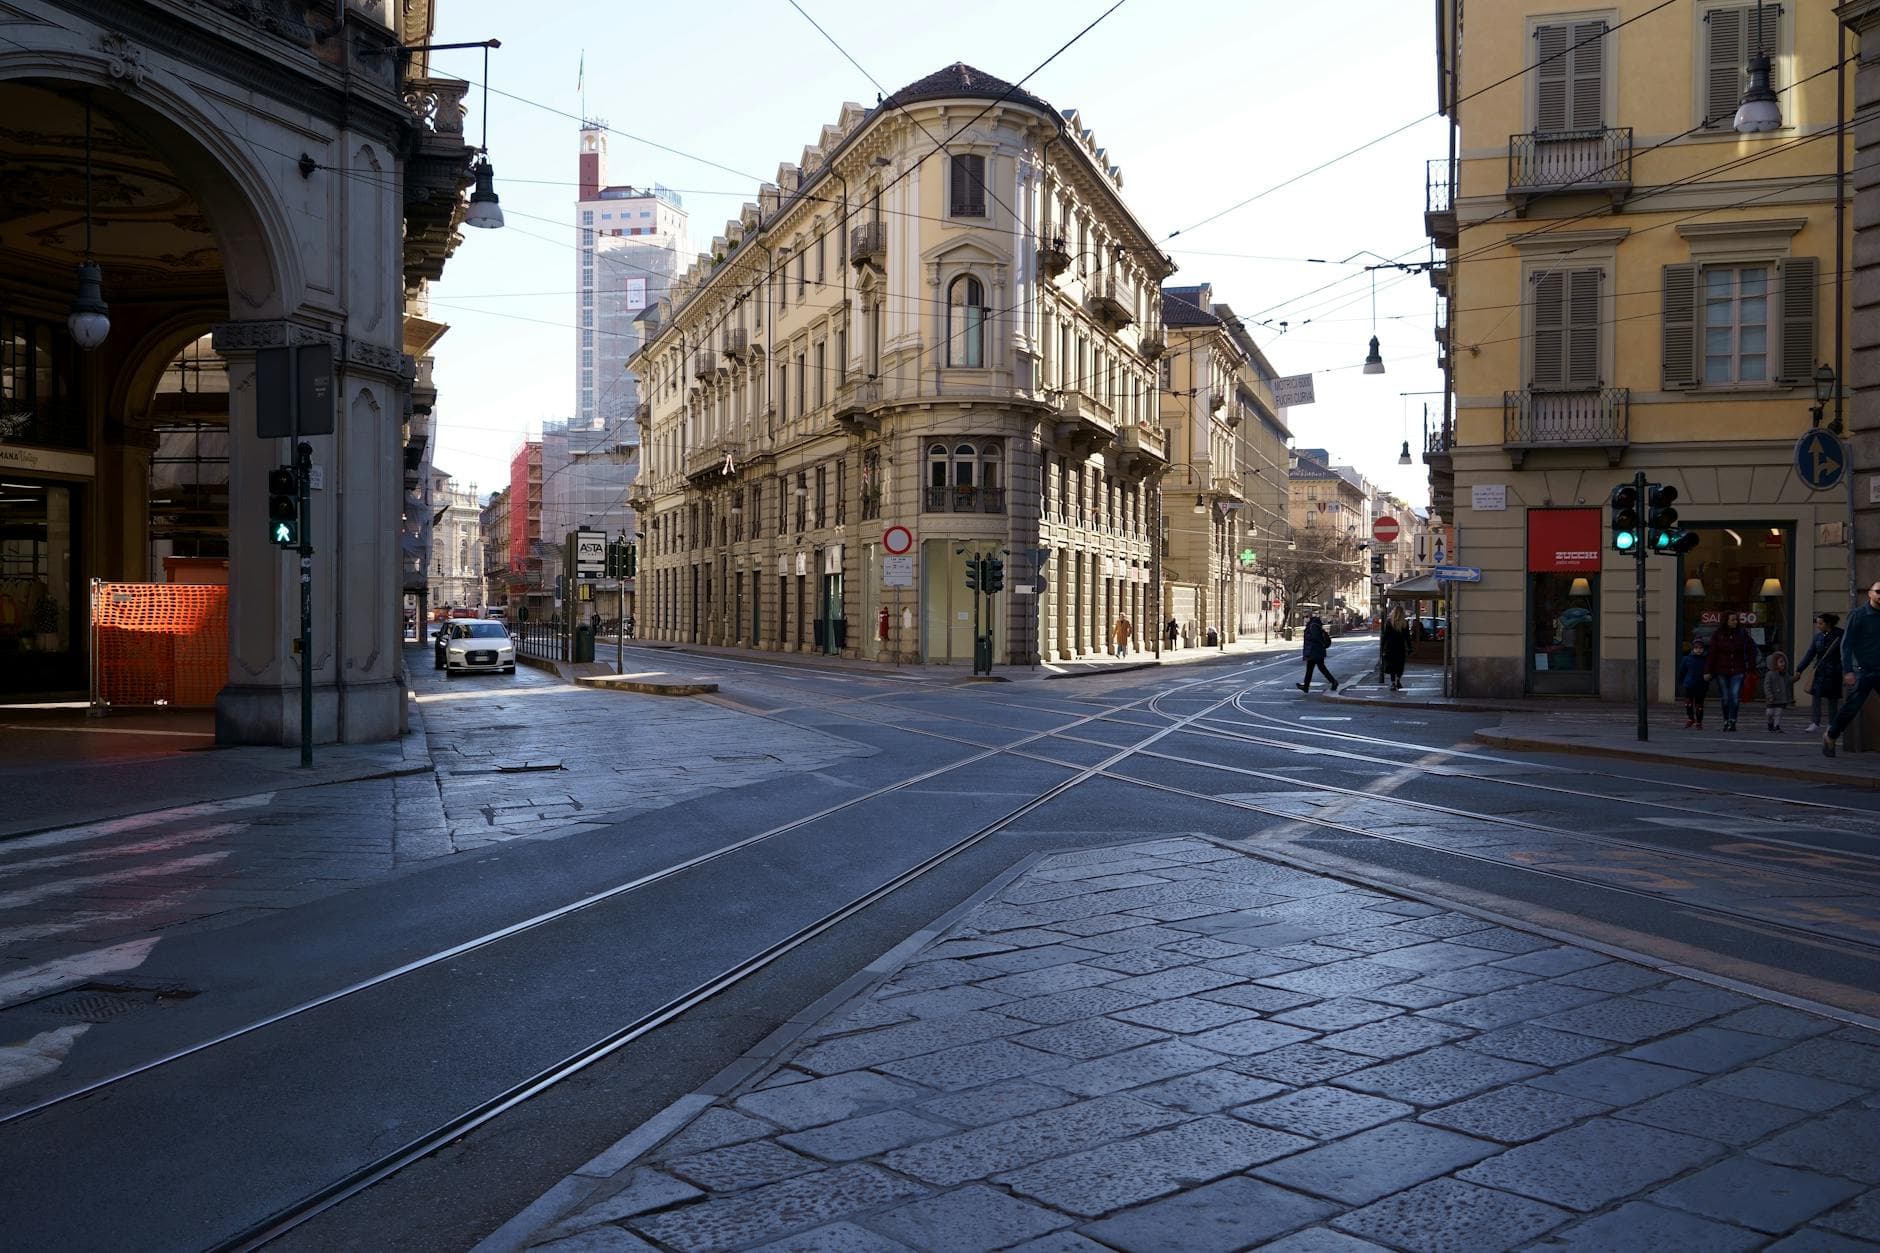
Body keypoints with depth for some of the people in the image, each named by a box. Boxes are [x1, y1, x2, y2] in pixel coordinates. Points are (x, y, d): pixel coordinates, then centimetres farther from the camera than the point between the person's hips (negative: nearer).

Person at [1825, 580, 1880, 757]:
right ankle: (1830, 736, 18)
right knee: (1851, 707, -2)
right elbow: (1846, 644, -8)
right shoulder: (1858, 615, -5)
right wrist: (1848, 671, -16)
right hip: (1863, 671, -4)